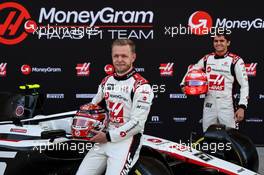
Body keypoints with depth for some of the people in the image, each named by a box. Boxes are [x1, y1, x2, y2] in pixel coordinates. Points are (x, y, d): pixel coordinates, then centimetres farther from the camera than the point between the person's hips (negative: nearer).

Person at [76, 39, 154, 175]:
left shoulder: (141, 86, -11)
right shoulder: (106, 81, 13)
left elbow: (137, 124, -17)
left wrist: (109, 137, -15)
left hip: (127, 140, -6)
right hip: (103, 139, 7)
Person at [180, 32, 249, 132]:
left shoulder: (236, 61, -4)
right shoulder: (207, 59, 10)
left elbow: (244, 85, -4)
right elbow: (192, 70, 26)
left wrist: (241, 107, -11)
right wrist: (184, 84, 11)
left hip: (226, 107, -5)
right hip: (209, 105, 5)